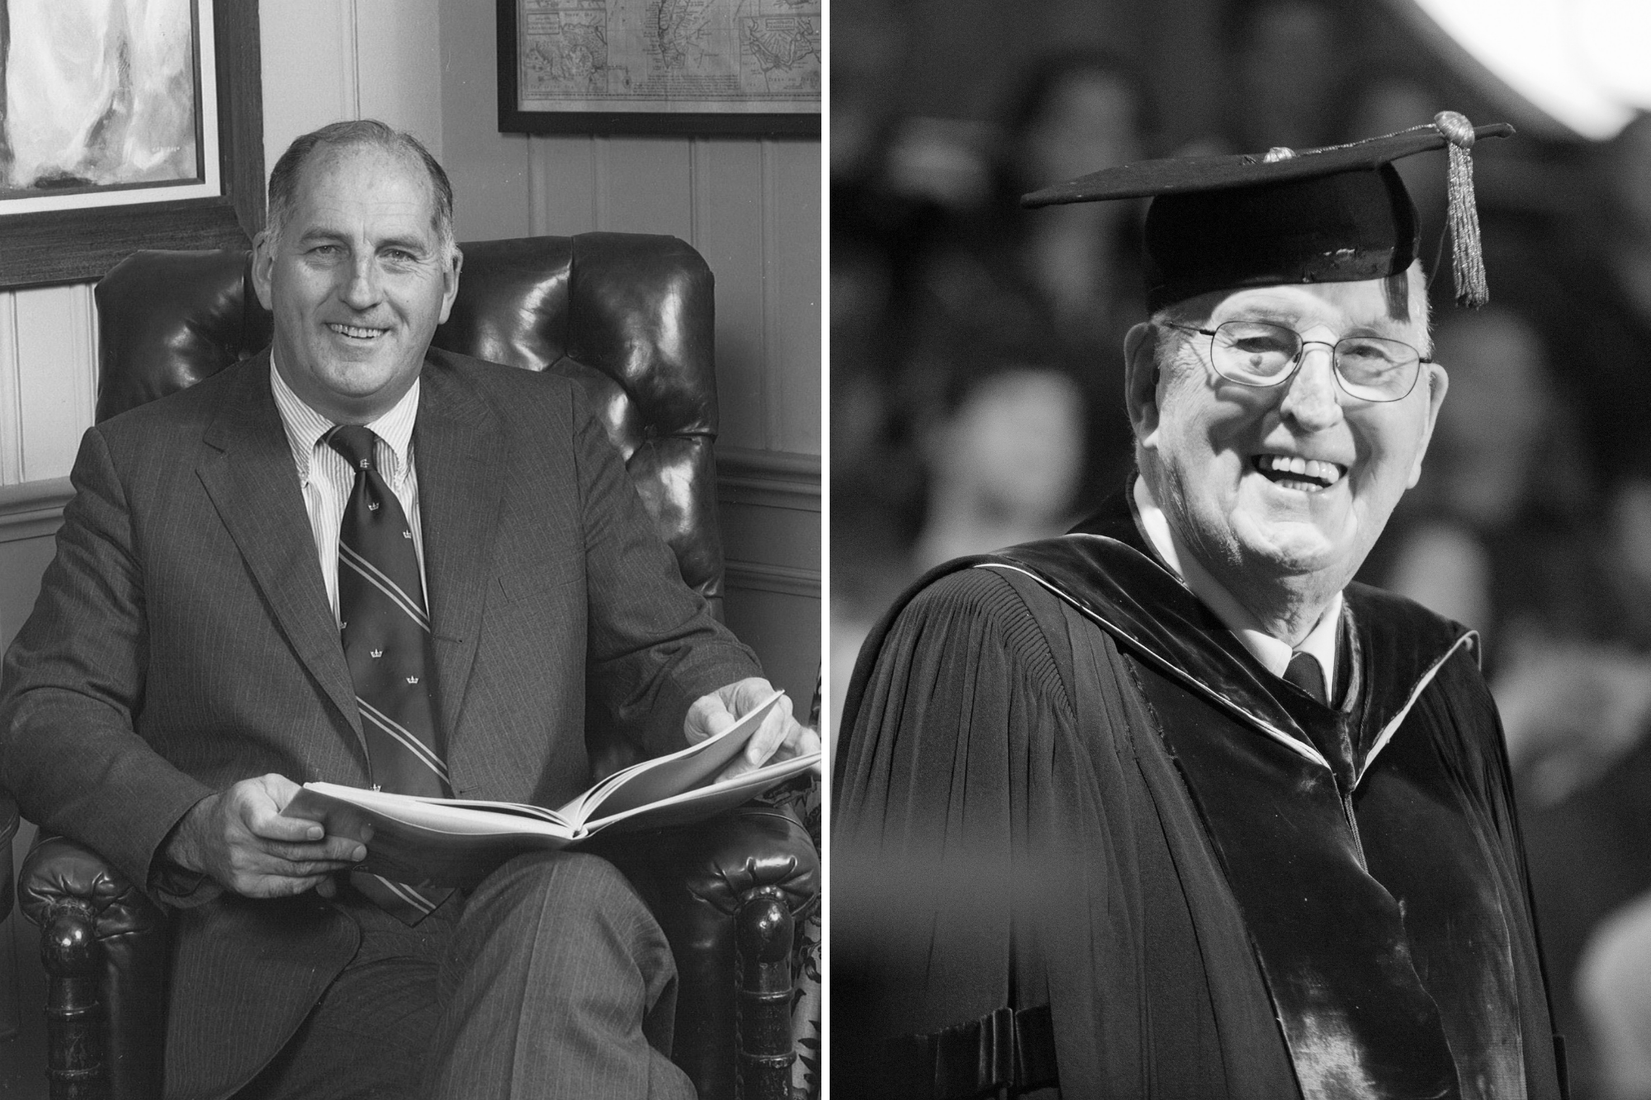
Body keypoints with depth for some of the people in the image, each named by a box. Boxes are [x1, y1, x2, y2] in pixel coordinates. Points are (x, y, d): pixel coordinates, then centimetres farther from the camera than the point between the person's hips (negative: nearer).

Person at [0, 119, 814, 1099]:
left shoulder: (549, 431, 20)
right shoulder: (143, 465, 15)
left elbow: (659, 646, 18)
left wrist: (717, 702, -8)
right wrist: (196, 827, -11)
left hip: (541, 901, 2)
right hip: (302, 957, -2)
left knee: (567, 905, -37)